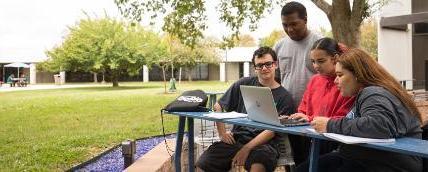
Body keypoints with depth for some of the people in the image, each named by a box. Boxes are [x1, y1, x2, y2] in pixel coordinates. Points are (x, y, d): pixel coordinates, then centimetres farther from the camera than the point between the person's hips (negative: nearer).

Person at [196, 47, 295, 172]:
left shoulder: (284, 97, 5)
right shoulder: (244, 84, 12)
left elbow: (272, 130, -4)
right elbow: (218, 106, 17)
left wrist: (247, 149, -15)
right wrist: (222, 133, 4)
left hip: (264, 144, -2)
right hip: (236, 138, 3)